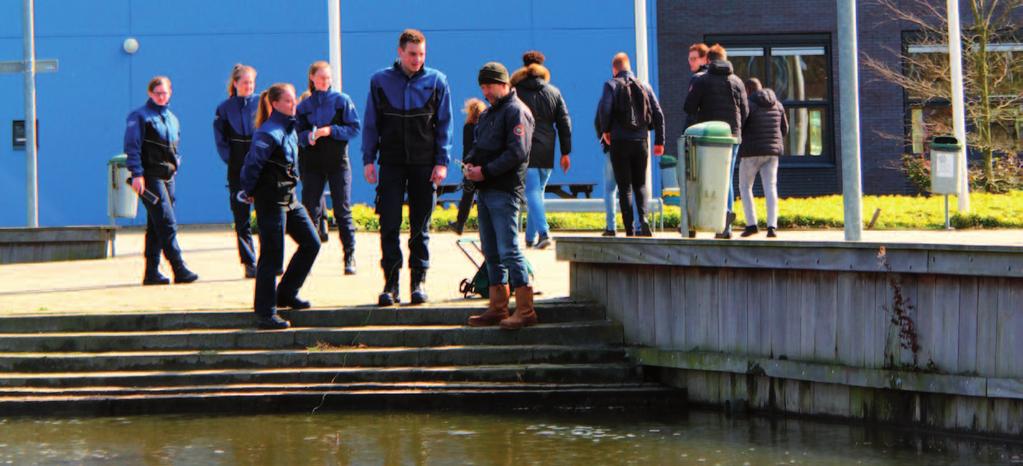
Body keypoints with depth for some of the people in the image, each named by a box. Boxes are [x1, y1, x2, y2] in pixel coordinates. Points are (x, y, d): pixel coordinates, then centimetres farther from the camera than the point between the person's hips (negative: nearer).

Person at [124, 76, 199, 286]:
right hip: (150, 176, -7)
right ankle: (179, 270, -17)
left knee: (156, 226, 9)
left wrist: (175, 163, 13)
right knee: (167, 223, -14)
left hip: (168, 176, 7)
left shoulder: (172, 119, 18)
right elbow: (132, 146, -9)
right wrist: (137, 174, -16)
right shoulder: (139, 116, -3)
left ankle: (152, 272, 11)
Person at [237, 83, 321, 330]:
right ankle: (265, 314, 0)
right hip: (271, 200, -9)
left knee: (311, 243, 11)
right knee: (272, 256, -6)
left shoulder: (290, 129, 10)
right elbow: (252, 163, -19)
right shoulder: (269, 133, -18)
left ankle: (286, 294, 24)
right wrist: (249, 192, -7)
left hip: (289, 197, 9)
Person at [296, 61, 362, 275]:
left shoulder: (342, 100, 2)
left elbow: (355, 128, -3)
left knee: (342, 210, -3)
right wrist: (308, 136, -15)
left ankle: (350, 257, 2)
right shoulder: (304, 104, 8)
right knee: (310, 210, 0)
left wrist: (330, 131, -15)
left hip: (338, 162, -2)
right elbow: (297, 133, 7)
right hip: (312, 163, 2)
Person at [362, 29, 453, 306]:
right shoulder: (380, 81, 4)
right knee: (389, 225, -4)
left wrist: (442, 162, -3)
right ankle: (390, 284, 0)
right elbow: (371, 124, 8)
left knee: (420, 227, 5)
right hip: (391, 163, 0)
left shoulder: (436, 81, 3)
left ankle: (419, 282, 11)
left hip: (424, 165, 0)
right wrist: (368, 160, 1)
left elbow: (444, 125, 4)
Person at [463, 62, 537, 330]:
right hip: (484, 191, 9)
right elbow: (479, 145, 25)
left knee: (509, 251, -12)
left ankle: (525, 310, -12)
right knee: (491, 252, 11)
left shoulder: (516, 111, -8)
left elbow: (517, 153, -17)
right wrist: (470, 163, 3)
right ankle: (497, 308, 15)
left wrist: (485, 171, -18)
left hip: (504, 191, -9)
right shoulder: (489, 113, 21)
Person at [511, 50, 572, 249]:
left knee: (532, 192, -7)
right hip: (546, 152, 4)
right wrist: (565, 152, 10)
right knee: (538, 191, 15)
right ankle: (531, 237, 17)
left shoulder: (516, 93, 0)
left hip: (525, 151, -4)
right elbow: (564, 123, 8)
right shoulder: (554, 93, 10)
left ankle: (543, 232, -23)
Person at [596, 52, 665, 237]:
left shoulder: (612, 85, -2)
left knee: (624, 187, 3)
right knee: (640, 184, 12)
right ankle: (643, 218, -13)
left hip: (619, 141, -3)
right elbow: (658, 114, 6)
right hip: (641, 141, 3)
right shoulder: (644, 86, 9)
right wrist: (659, 141, 12)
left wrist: (605, 130, 0)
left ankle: (630, 230, -1)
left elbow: (604, 109, -17)